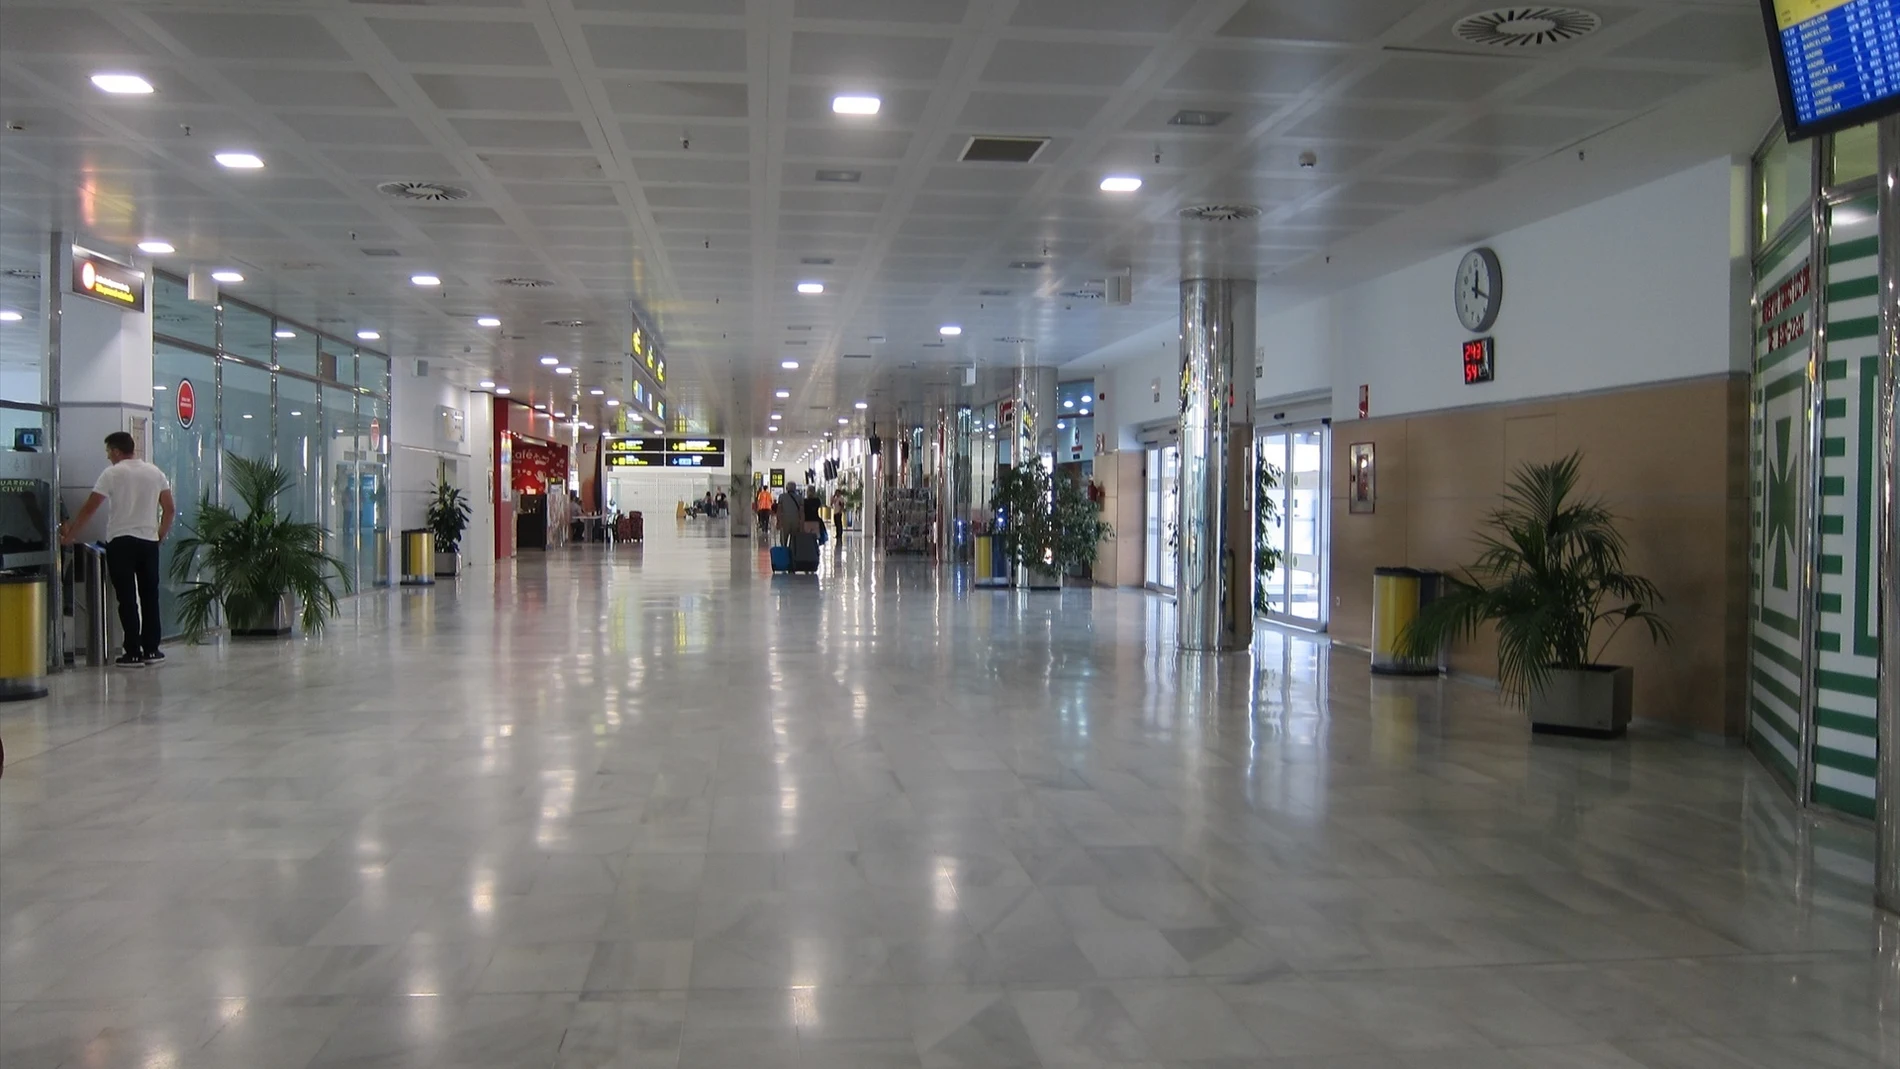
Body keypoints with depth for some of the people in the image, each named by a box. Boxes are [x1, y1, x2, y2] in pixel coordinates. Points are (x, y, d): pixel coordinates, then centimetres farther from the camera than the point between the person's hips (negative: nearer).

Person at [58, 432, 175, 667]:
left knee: (127, 599, -2)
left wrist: (71, 535, 2)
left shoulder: (112, 474, -4)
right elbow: (170, 509, 8)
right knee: (149, 596, 10)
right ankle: (151, 650, 11)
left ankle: (134, 653, -4)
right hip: (148, 541, 4)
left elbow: (89, 509, -5)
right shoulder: (155, 472, 9)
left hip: (120, 541, -4)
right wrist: (161, 535, 19)